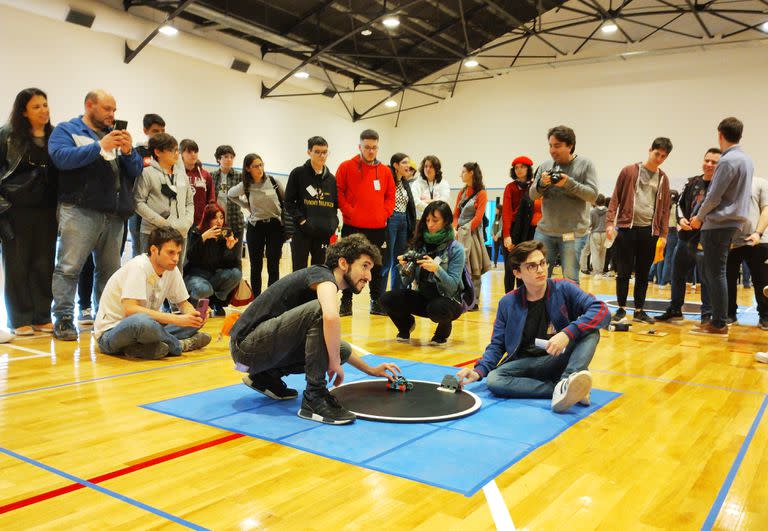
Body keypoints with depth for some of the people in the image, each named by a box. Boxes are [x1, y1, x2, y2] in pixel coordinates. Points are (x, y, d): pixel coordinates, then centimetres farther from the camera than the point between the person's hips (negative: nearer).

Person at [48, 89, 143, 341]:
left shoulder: (117, 135, 21)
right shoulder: (66, 130, 6)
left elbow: (136, 170, 14)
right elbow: (61, 157, -13)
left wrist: (128, 151, -6)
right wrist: (100, 146, -17)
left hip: (114, 214, 6)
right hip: (79, 212, -5)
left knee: (111, 270, 8)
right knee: (69, 267, -8)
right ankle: (63, 319, -4)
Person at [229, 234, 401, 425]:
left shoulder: (325, 287, 17)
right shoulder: (323, 275, -12)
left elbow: (335, 345, 30)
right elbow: (331, 318, -36)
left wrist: (371, 370, 25)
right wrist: (335, 363, -22)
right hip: (248, 346, -10)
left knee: (343, 350, 4)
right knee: (320, 310, -27)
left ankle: (266, 376, 12)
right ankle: (315, 397, -20)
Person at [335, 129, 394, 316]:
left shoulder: (385, 171, 8)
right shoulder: (346, 167, -1)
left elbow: (390, 196, 12)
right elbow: (338, 192, -3)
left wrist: (384, 213, -1)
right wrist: (349, 212, -11)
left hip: (378, 228, 3)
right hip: (352, 227, -3)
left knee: (376, 267, 11)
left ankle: (376, 302, 21)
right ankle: (346, 302, 12)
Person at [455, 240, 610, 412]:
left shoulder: (563, 289, -3)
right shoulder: (507, 303, 4)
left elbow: (602, 311, -15)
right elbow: (497, 345, 5)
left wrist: (568, 333, -30)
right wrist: (479, 371, -14)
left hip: (559, 361, -1)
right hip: (525, 363, 1)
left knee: (590, 330, -24)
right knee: (493, 380, -29)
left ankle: (566, 383, -47)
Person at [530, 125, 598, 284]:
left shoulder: (585, 164, 0)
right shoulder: (545, 166, 8)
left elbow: (593, 195, -6)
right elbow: (532, 195, 8)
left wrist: (569, 183, -18)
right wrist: (542, 183, -13)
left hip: (573, 233, -3)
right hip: (544, 231, 3)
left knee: (570, 280, -1)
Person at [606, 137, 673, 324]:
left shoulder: (663, 178, 10)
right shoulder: (629, 171, 2)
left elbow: (665, 208, 12)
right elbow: (615, 198, 1)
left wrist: (663, 234, 6)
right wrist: (609, 223, -8)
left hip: (649, 230, 3)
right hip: (626, 227, -3)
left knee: (643, 273, 8)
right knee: (624, 271, 1)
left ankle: (639, 311, 16)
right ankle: (621, 309, 11)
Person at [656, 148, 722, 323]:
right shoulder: (692, 182, 11)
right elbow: (680, 204, 16)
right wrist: (681, 219, -3)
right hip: (685, 237, 6)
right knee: (677, 275, 15)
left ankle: (707, 315, 11)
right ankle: (674, 310, 29)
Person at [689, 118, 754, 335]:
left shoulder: (728, 161, -14)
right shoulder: (747, 160, 14)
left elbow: (714, 196, -15)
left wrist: (699, 218, 1)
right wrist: (705, 217, 16)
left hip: (719, 224, -8)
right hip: (733, 221, 9)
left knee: (715, 274, -5)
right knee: (710, 272, 13)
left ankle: (719, 324, -3)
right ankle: (717, 319, 16)